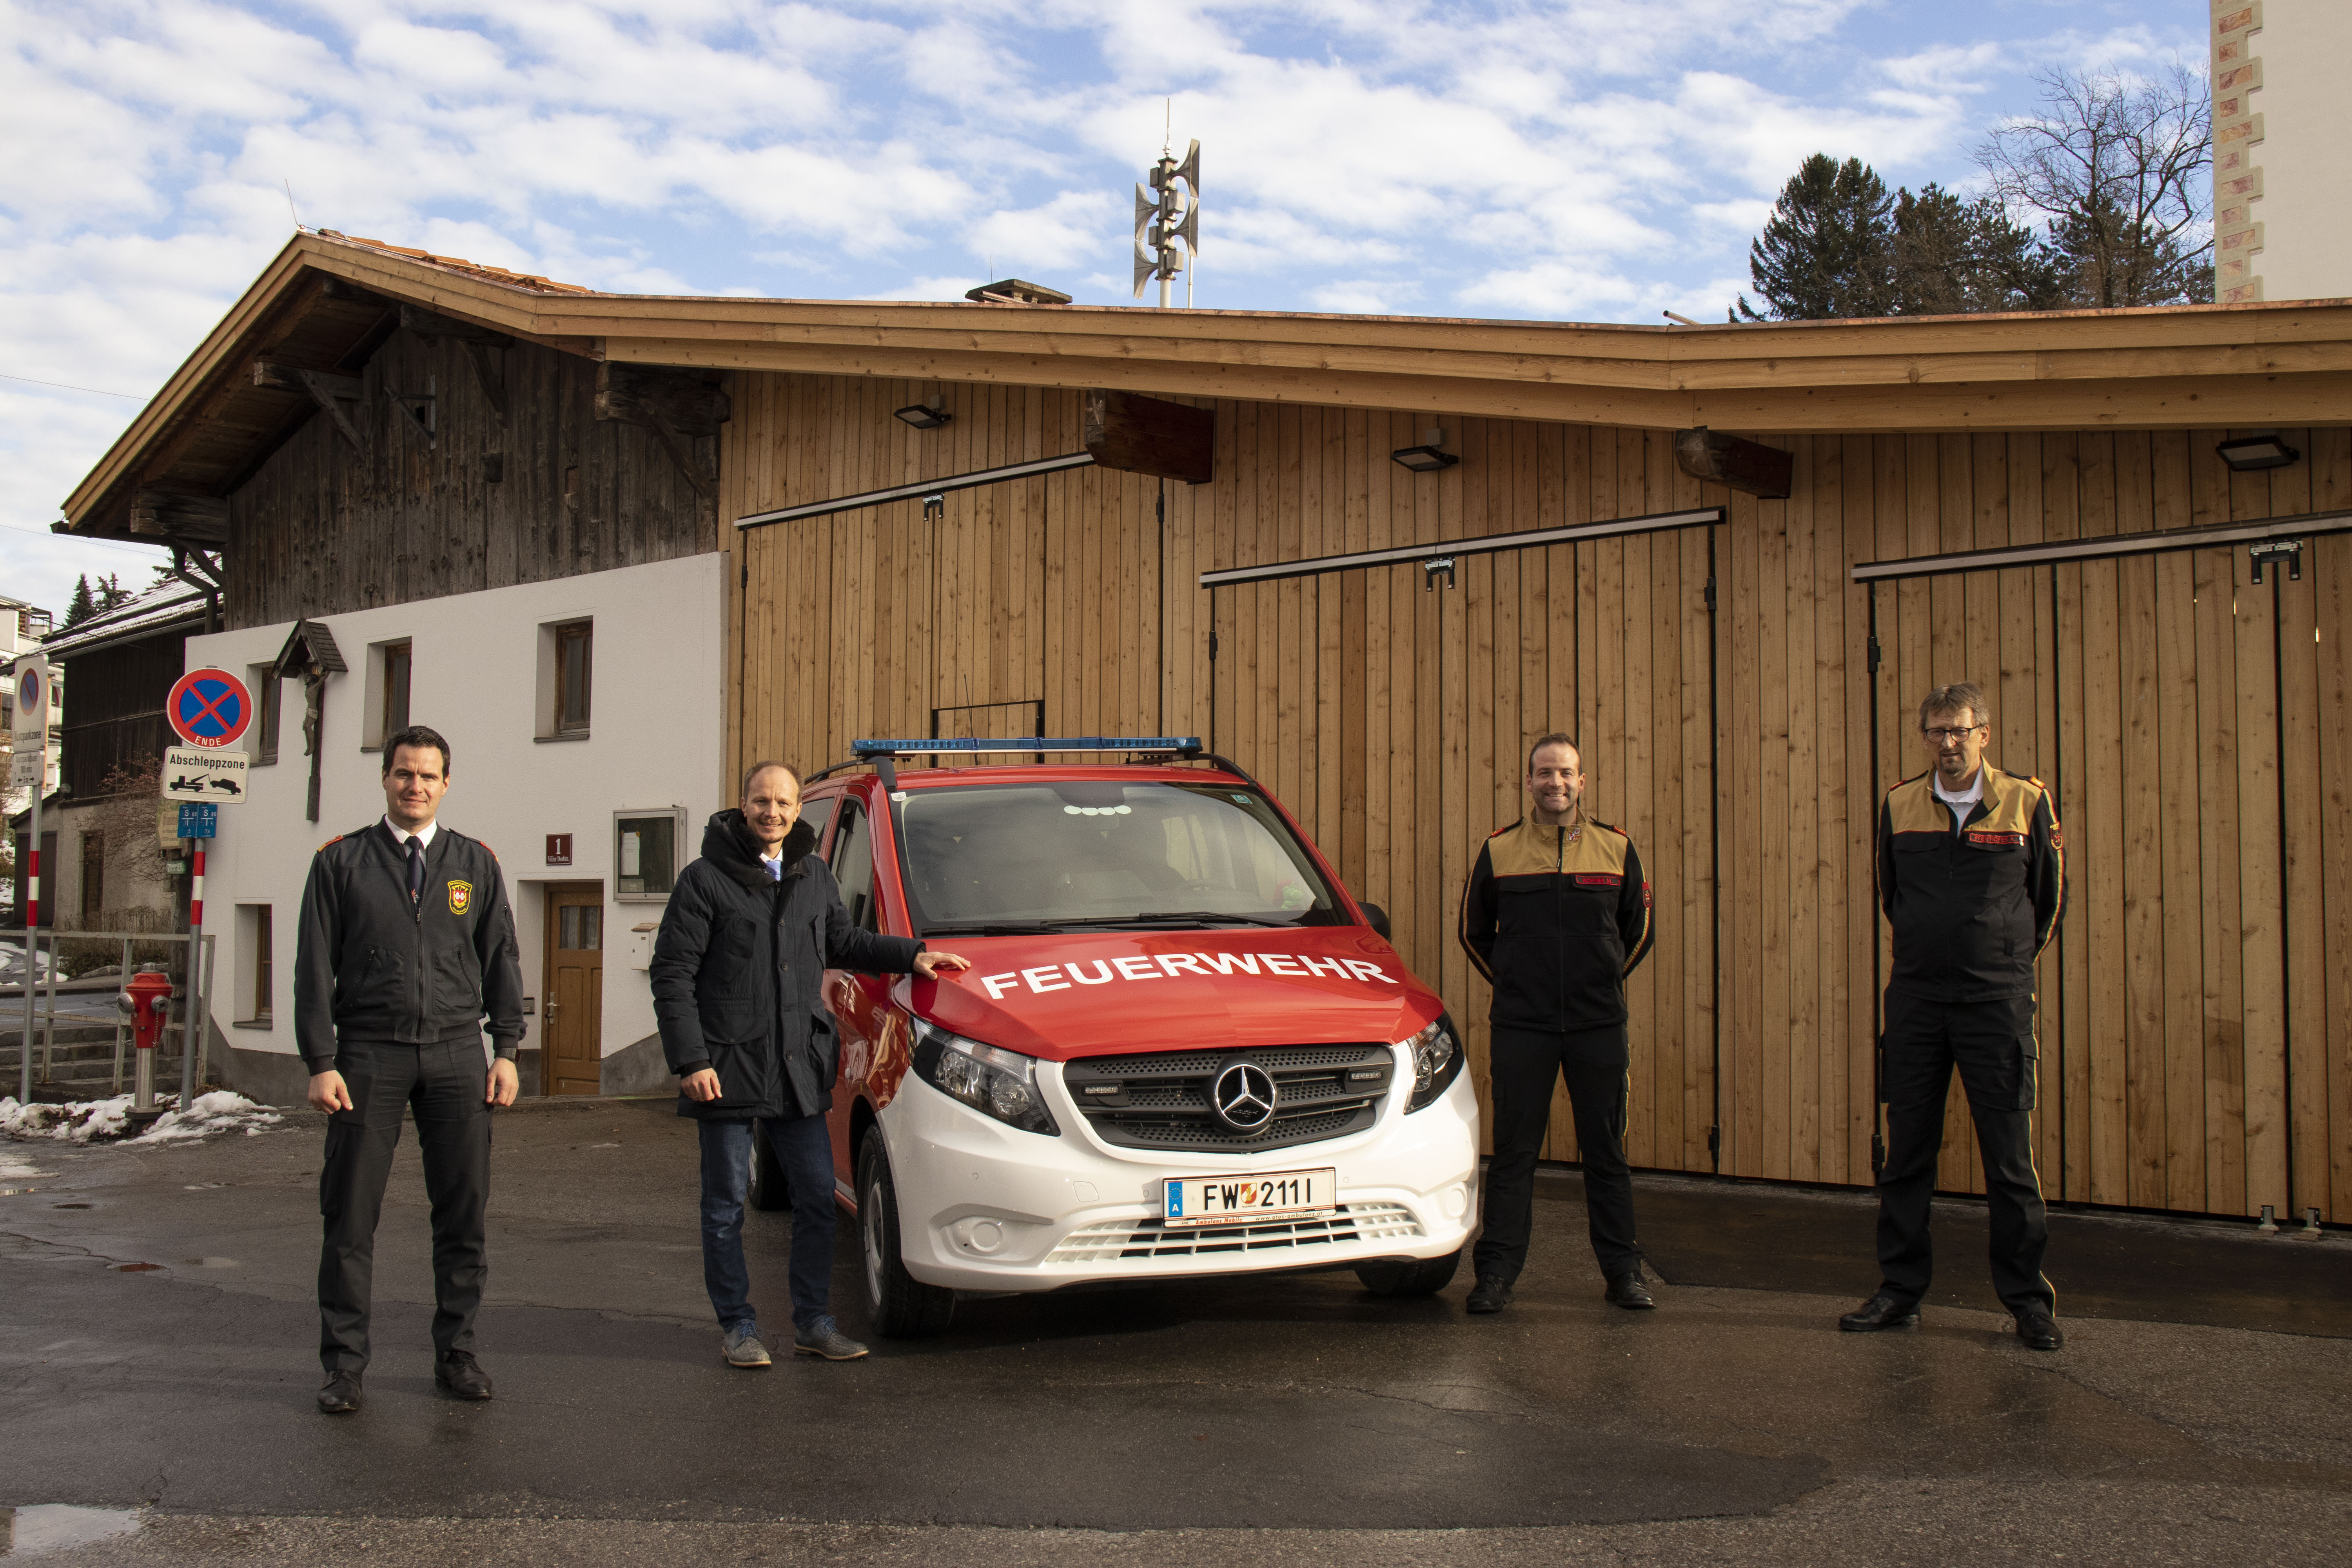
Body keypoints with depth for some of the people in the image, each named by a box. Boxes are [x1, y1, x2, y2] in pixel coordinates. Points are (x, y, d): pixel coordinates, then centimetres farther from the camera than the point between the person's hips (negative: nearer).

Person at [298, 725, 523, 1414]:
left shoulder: (476, 863, 11)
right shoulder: (341, 861, 6)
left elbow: (501, 958, 12)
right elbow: (315, 966, 2)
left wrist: (506, 1050, 4)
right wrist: (320, 1062, -5)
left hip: (456, 1055, 2)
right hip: (369, 1055, -1)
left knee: (463, 1212, 3)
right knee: (351, 1215, 1)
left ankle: (456, 1353, 16)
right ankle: (345, 1363, 11)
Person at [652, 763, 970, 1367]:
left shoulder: (815, 877, 12)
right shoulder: (705, 880, -5)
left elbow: (842, 942, 26)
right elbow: (672, 976, -7)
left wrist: (911, 956, 12)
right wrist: (690, 1060, -15)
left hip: (799, 1069, 5)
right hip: (727, 1068, -5)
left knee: (818, 1194, 6)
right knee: (726, 1203, 4)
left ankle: (813, 1321, 17)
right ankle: (736, 1325, 16)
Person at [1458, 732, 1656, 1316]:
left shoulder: (1617, 849, 5)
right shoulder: (1498, 851, 2)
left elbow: (1637, 931, 17)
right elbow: (1473, 931, 14)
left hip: (1600, 1026, 1)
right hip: (1521, 1026, -1)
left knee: (1606, 1151, 7)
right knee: (1513, 1152, 1)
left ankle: (1624, 1272, 16)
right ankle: (1496, 1272, 7)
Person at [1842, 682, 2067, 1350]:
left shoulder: (2027, 803, -1)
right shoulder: (1899, 805, 5)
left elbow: (2049, 899, 11)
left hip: (1997, 1002, -2)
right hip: (1915, 1000, 2)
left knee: (2010, 1156, -1)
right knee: (1907, 1151, 6)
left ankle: (2028, 1299, 11)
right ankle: (1900, 1290, 16)